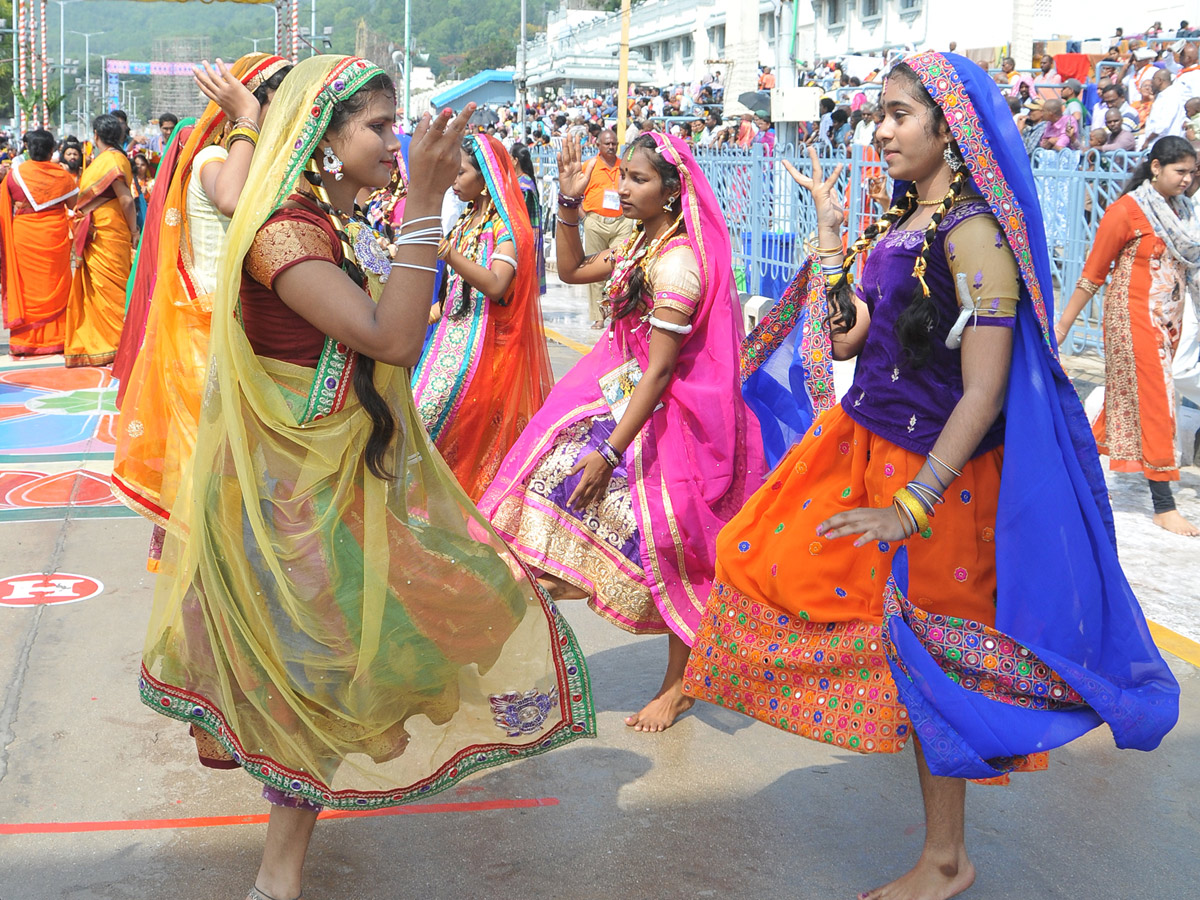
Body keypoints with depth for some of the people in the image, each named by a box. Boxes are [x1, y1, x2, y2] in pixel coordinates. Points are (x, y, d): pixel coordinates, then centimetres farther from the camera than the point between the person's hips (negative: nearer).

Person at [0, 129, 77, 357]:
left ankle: (25, 341, 11)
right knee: (55, 286, 9)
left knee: (26, 286, 8)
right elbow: (74, 205, -2)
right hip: (54, 235, 0)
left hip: (23, 235, 0)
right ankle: (55, 338, 11)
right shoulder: (61, 175, -6)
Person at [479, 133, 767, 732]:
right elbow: (571, 271, 18)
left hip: (662, 414, -9)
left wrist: (609, 451, -24)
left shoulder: (676, 261, -24)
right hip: (621, 394, 9)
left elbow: (659, 371, -26)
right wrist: (568, 202, 4)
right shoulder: (640, 246, 4)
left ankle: (678, 682, 16)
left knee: (667, 549, 1)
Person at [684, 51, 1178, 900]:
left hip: (933, 468, -8)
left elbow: (985, 392, -23)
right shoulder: (901, 222, 6)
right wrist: (829, 230, 2)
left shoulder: (974, 233, -19)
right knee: (767, 556, 16)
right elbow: (844, 338, 6)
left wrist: (911, 506, -25)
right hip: (861, 443, 9)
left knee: (918, 645, 2)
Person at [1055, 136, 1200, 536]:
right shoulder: (1127, 210, -10)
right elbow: (1093, 273, -9)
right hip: (1134, 318, -7)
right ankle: (1163, 506, -1)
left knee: (1126, 401, 12)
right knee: (1155, 401, -6)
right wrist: (1063, 325, -10)